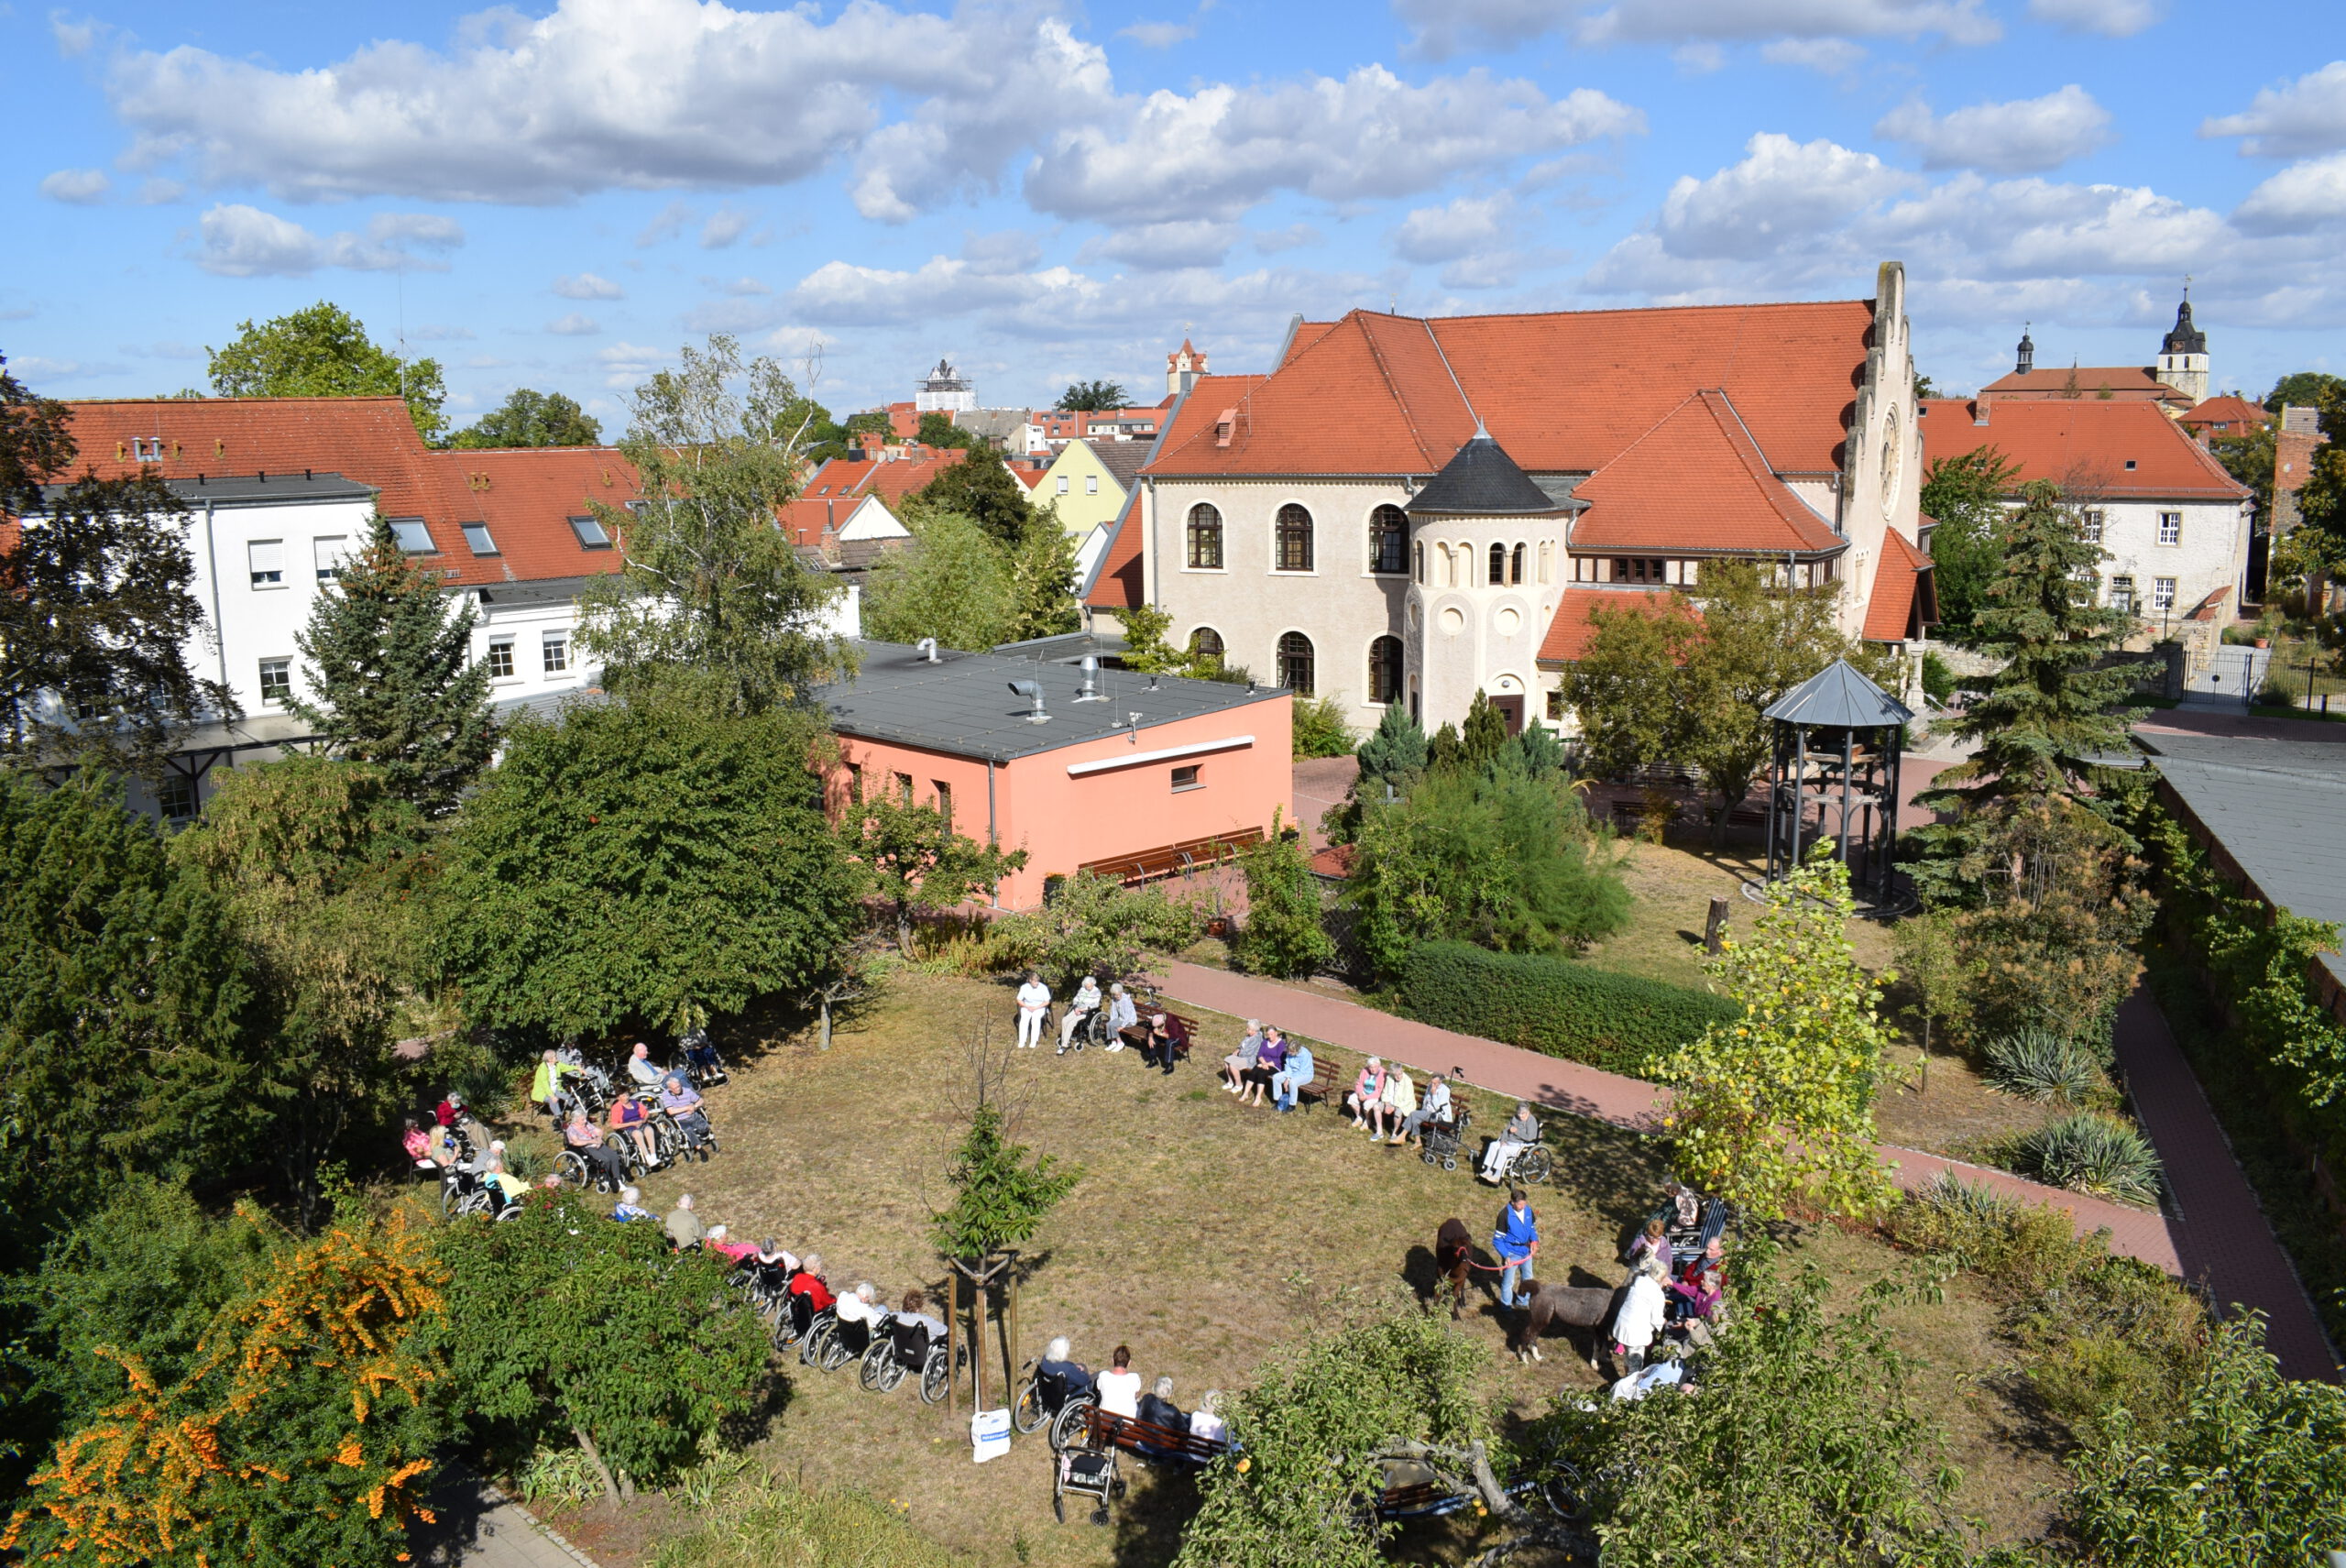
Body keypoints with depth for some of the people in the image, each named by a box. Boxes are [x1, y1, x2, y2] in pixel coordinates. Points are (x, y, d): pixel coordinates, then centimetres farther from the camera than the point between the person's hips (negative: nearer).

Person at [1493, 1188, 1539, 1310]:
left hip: (1526, 1251, 6)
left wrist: (1534, 1240, -6)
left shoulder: (1528, 1210, -7)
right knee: (1508, 1281, 6)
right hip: (1512, 1253, -6)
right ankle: (1506, 1306, 27)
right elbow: (1497, 1240, -17)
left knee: (1528, 1278, 21)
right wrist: (1506, 1256, -27)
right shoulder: (1505, 1215, -23)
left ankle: (1523, 1302, 44)